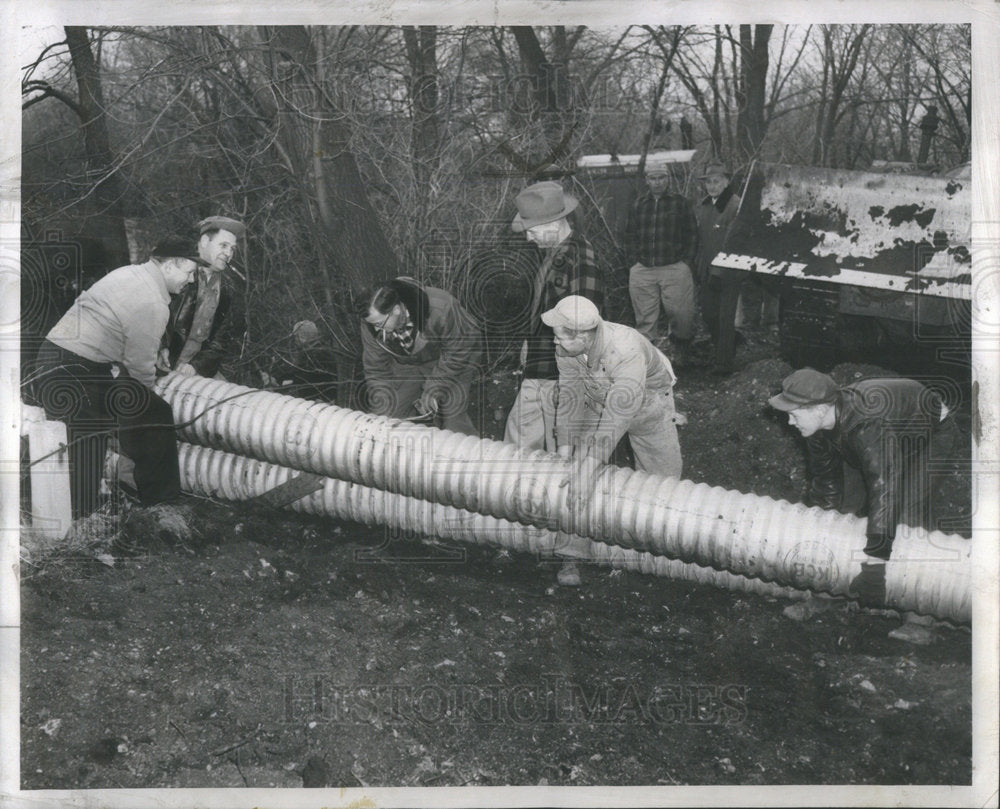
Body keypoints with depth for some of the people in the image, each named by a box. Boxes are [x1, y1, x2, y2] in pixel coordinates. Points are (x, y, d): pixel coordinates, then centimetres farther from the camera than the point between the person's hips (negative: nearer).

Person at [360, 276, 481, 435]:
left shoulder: (441, 309, -36)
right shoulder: (371, 324, -23)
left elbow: (457, 351, -22)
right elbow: (376, 371, -12)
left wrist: (433, 390, -23)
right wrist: (382, 415, -18)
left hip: (453, 365, -3)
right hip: (405, 367, 3)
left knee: (454, 423, -14)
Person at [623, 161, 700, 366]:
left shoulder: (680, 203, 7)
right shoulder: (637, 205, 14)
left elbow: (692, 235, 6)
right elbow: (630, 236, 15)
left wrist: (687, 262, -3)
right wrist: (633, 262, 4)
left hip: (675, 267, -2)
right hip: (642, 270, 2)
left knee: (680, 314, -4)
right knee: (644, 317, 2)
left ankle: (680, 353, 15)